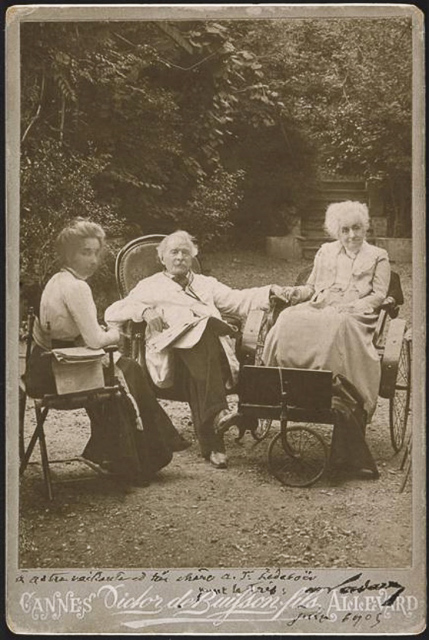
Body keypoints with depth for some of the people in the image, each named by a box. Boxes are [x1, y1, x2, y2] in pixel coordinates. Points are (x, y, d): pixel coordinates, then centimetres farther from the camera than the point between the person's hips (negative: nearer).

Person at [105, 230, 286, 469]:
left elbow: (238, 300, 20)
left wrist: (270, 292, 2)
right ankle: (217, 412, -47)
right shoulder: (150, 286, 27)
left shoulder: (206, 284, 35)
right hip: (173, 351, -2)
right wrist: (144, 311, -2)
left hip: (215, 346, 2)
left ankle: (211, 442, -44)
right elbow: (112, 313, 16)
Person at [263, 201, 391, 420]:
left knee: (337, 324, -41)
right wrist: (298, 292, 2)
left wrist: (352, 306, -12)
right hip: (318, 308, 4)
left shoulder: (377, 256, 17)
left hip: (355, 314, -3)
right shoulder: (326, 251, 27)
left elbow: (379, 295, 6)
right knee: (289, 319, -30)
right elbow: (312, 287, 26)